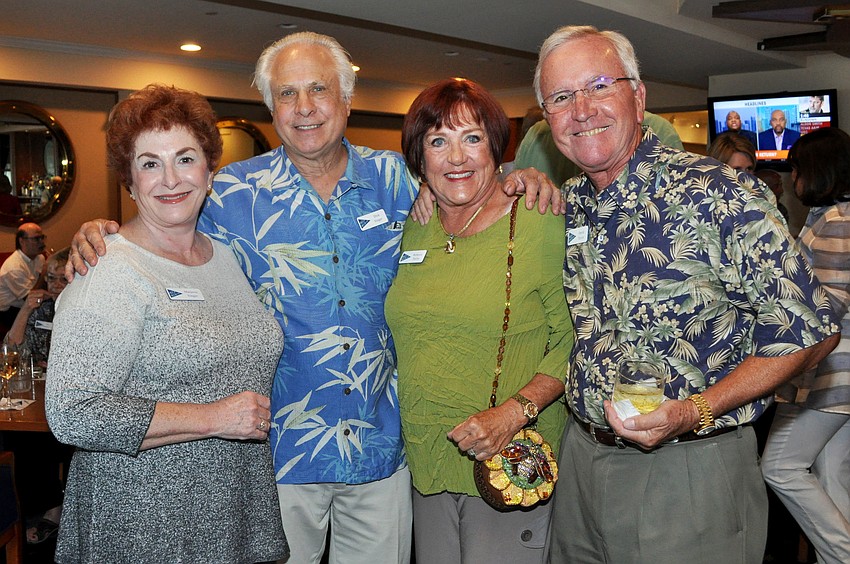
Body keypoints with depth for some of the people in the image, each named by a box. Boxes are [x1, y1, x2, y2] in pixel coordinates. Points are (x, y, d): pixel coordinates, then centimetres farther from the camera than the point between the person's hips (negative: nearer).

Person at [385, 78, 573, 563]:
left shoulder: (540, 223, -10)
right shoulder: (412, 228, 5)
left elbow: (573, 340, -9)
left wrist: (513, 413, -21)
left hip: (511, 466, -5)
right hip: (427, 465, 5)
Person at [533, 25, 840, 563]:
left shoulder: (718, 196, -17)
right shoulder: (569, 203, 2)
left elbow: (811, 331, -14)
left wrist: (698, 410, -23)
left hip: (689, 471, -5)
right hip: (580, 457, 6)